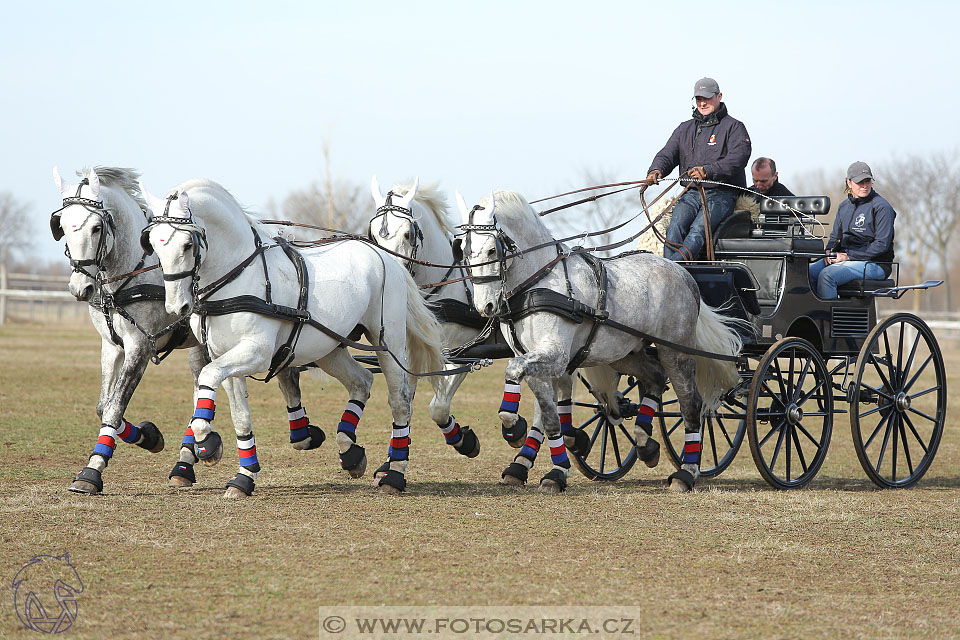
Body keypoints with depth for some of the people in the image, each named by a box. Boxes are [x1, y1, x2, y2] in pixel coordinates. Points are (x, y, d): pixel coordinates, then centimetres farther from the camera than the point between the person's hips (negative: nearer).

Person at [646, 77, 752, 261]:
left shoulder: (734, 127, 3)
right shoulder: (685, 129, 21)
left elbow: (738, 158, -14)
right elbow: (667, 154, 13)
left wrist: (708, 171, -30)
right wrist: (656, 170, -13)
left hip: (722, 194, -5)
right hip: (691, 193, 5)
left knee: (698, 230, -30)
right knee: (675, 228, -24)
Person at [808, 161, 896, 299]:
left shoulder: (882, 207, -7)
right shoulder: (844, 207, 15)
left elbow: (882, 244, -13)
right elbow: (835, 236, 23)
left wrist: (848, 256, -15)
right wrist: (829, 252, -2)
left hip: (873, 262, -7)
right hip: (842, 258, 7)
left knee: (827, 275, -31)